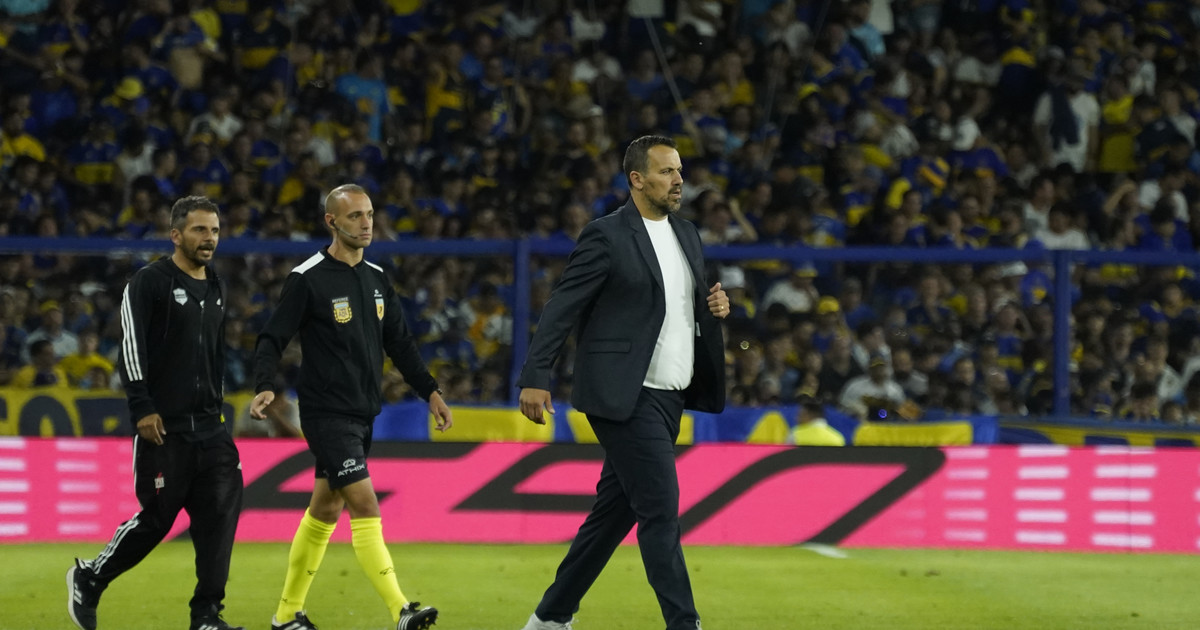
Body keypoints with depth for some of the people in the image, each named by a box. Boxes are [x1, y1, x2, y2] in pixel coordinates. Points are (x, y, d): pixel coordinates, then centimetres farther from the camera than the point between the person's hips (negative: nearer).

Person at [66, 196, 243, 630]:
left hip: (208, 428, 7)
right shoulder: (150, 282, -7)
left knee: (221, 512, -6)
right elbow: (131, 349, -13)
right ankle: (88, 580, 19)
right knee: (156, 518, -3)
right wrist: (143, 410, -19)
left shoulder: (215, 289, 16)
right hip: (163, 429, -7)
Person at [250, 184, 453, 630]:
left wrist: (430, 391, 13)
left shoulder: (377, 279, 11)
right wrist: (265, 387, -27)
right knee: (365, 505, -15)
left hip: (363, 415, 8)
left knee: (325, 510, 13)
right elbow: (273, 338, -12)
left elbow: (399, 342, 18)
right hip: (326, 413, -8)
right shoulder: (307, 280, -11)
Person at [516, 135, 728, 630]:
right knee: (660, 510, -11)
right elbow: (562, 308, -10)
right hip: (625, 398, -8)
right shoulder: (607, 237, -9)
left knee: (615, 512, 12)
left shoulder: (686, 236, 15)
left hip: (666, 400, 8)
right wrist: (535, 378, -17)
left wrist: (714, 308, 2)